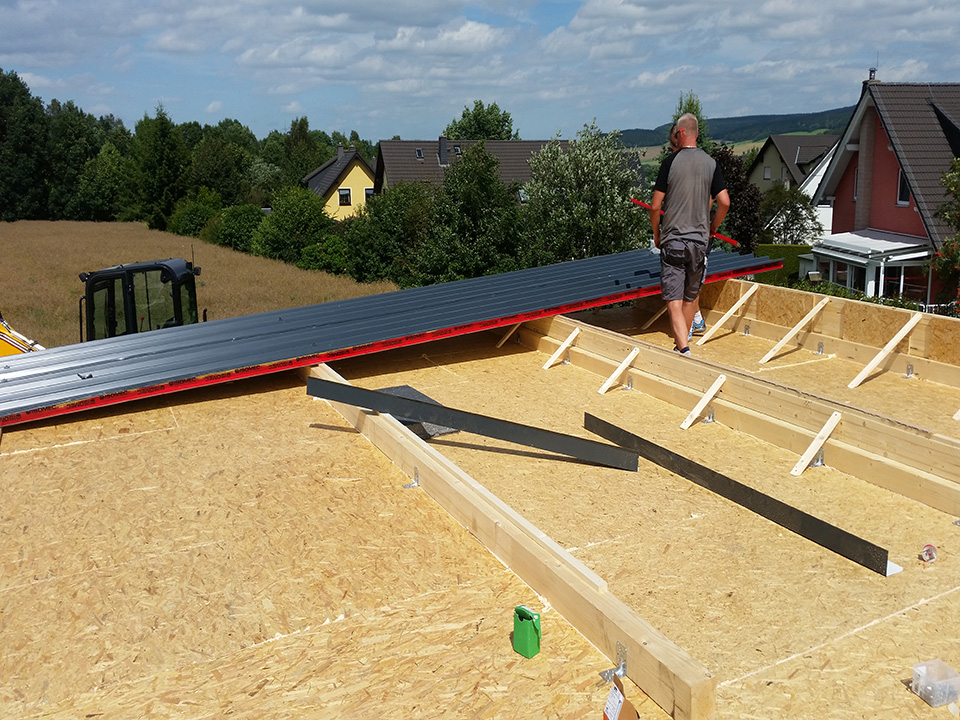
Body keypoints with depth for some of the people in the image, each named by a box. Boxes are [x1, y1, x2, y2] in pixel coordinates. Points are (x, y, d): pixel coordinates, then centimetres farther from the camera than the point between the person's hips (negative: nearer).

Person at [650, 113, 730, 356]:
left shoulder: (671, 162, -5)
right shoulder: (711, 163, 4)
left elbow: (655, 206, -5)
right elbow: (724, 202, 0)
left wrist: (656, 234, 10)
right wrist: (713, 227, 18)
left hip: (672, 240, -4)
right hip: (699, 241, 4)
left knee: (673, 301, -6)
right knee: (691, 297, 18)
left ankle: (684, 351, -19)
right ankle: (683, 343, 30)